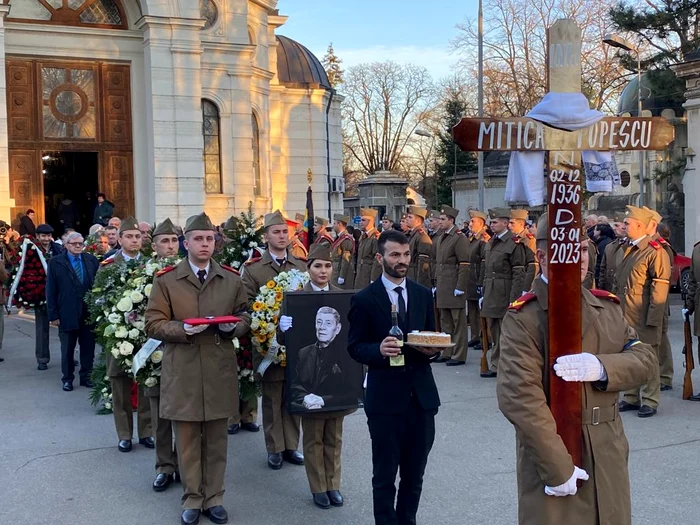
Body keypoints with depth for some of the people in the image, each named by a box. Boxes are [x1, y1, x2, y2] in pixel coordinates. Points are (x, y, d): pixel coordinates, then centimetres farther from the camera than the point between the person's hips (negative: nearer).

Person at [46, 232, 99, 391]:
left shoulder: (91, 260, 4)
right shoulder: (55, 263, -1)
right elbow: (51, 291, -3)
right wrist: (53, 314, -7)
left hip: (89, 312, 2)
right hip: (67, 314, -2)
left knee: (88, 347, 9)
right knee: (67, 348, 9)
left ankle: (86, 376, 21)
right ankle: (67, 378, 21)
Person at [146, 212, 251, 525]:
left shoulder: (232, 279, 7)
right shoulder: (165, 280, 0)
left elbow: (245, 318, 12)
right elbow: (153, 324, -2)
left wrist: (233, 326, -11)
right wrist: (182, 329, -19)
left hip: (220, 371, 2)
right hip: (182, 373, -2)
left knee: (217, 439, 10)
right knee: (187, 439, 7)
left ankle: (213, 498, 23)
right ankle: (192, 499, 21)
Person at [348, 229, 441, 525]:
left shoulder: (423, 295, 9)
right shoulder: (364, 299, -5)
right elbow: (355, 347, -4)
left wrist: (432, 349, -10)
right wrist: (379, 350, -23)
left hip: (421, 394, 4)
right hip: (385, 397, -4)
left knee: (415, 473, 15)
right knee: (385, 475, 6)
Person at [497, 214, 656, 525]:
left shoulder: (608, 306, 9)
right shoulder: (523, 318, -14)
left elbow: (644, 358, 3)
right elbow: (519, 397, -22)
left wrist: (602, 367, -19)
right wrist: (558, 468, -22)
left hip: (608, 457, 6)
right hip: (552, 455, -6)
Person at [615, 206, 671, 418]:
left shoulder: (655, 252, -10)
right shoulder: (627, 250, 15)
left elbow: (660, 289, -13)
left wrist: (653, 319, -17)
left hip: (644, 317, -8)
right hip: (624, 315, 8)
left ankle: (649, 400, 9)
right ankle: (632, 397, 23)